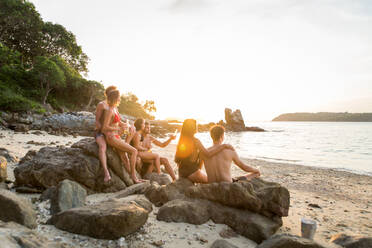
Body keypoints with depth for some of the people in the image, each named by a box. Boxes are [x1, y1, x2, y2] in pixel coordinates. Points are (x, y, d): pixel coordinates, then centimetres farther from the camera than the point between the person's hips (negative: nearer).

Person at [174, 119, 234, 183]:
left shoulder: (181, 141, 0)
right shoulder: (195, 141, -19)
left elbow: (176, 160, 6)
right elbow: (208, 154, -32)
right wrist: (224, 146, -27)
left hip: (181, 173, 6)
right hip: (192, 173, -6)